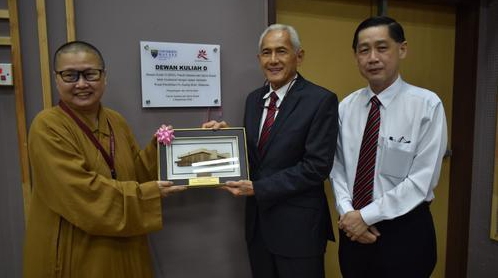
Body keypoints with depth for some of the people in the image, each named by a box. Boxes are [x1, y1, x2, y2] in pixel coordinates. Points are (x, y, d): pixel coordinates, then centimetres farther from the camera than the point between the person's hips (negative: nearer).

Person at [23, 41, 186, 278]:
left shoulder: (116, 121, 3)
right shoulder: (47, 126, -16)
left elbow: (136, 173, 7)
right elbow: (82, 192, -25)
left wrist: (158, 147, -10)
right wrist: (147, 193, -20)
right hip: (74, 253, -5)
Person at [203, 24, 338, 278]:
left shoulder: (321, 100, -13)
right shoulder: (253, 99, 7)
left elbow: (317, 166, -18)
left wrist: (257, 188, -19)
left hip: (298, 225, -5)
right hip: (257, 220, 6)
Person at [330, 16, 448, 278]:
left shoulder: (427, 104, -13)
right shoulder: (346, 106, 0)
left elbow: (422, 180, -16)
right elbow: (337, 167, 2)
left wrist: (366, 216, -15)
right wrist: (347, 212, -12)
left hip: (405, 231, -3)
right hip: (353, 227, 4)